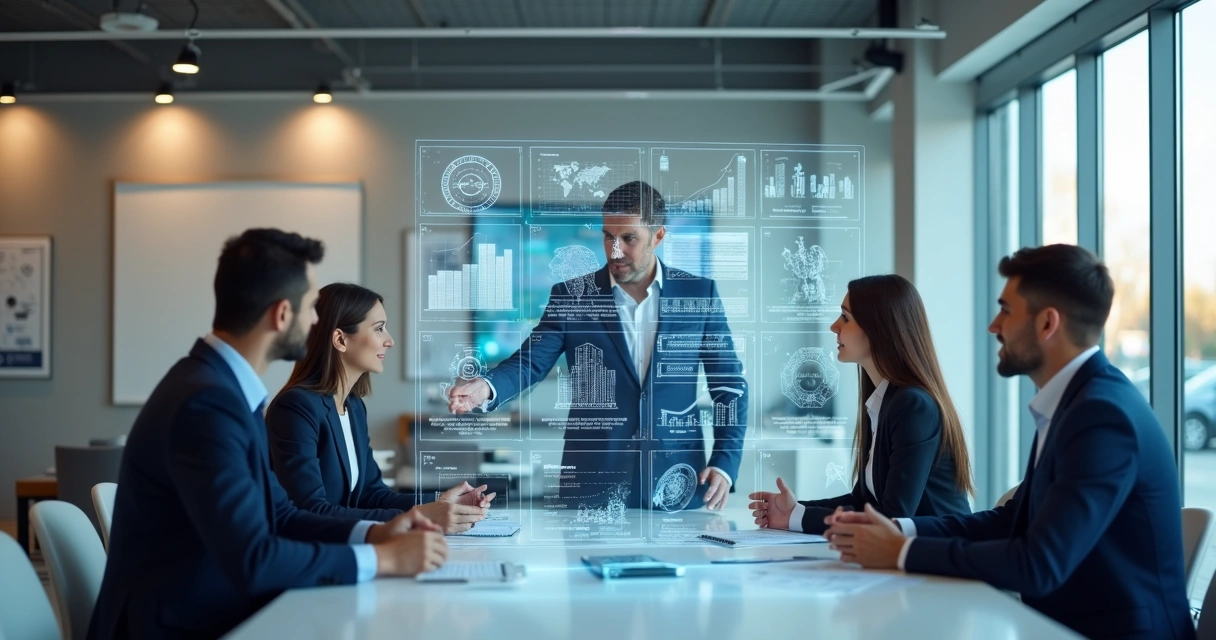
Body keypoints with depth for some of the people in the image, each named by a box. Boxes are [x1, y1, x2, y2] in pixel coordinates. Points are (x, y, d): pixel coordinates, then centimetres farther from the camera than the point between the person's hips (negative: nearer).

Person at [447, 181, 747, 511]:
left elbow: (729, 385, 5)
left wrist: (725, 464, -6)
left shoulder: (699, 294, 2)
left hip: (677, 485, 0)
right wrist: (487, 387, -27)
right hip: (593, 483, 0)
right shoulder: (571, 296, 2)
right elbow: (530, 362, -5)